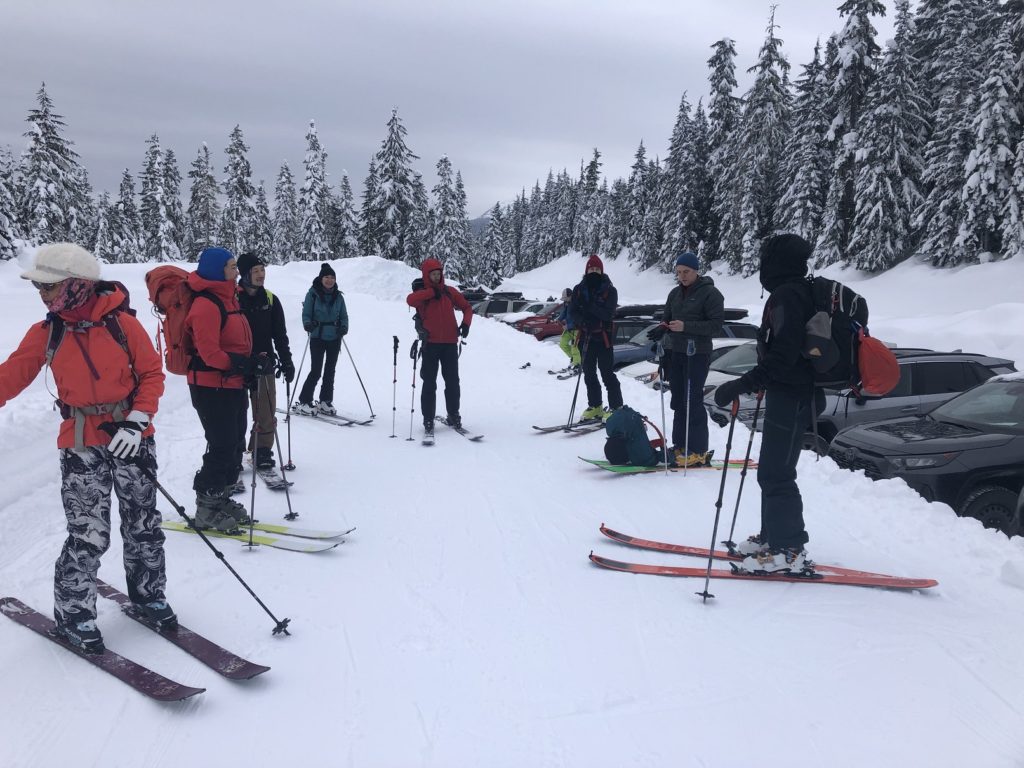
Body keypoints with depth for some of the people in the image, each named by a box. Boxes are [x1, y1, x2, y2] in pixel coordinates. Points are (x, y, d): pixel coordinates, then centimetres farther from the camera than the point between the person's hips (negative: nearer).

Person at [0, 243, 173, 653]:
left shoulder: (122, 323, -9)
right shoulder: (45, 334, 0)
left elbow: (152, 374, -3)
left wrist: (136, 423, -12)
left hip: (131, 437, 0)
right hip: (81, 444, 1)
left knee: (143, 524, 10)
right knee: (89, 534, -3)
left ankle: (147, 593, 31)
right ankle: (72, 612, 18)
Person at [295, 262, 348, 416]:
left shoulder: (338, 296, 7)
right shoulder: (312, 294, -3)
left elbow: (344, 316, 11)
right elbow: (306, 314, -3)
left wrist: (344, 327, -9)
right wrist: (308, 324, -23)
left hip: (334, 338, 4)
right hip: (317, 338, -4)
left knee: (330, 371, 9)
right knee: (316, 371, -7)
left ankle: (326, 401, 20)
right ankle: (303, 402, 5)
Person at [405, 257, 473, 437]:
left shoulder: (450, 292, 10)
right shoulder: (422, 294, 2)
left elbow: (466, 307, 15)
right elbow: (410, 300, -21)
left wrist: (465, 323, -3)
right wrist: (432, 292, -18)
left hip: (450, 343, 2)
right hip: (430, 343, -2)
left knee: (452, 382, 6)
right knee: (429, 383, 1)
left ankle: (454, 415, 20)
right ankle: (428, 419, 7)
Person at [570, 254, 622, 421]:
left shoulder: (609, 290, -3)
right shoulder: (579, 289, 7)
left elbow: (608, 313, -14)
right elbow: (572, 312, 2)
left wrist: (589, 306, -23)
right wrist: (582, 321, -17)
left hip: (604, 336, -4)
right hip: (586, 336, 4)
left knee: (607, 372, -7)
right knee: (589, 373, 10)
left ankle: (616, 407, 1)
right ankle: (595, 406, 22)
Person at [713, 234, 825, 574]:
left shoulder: (786, 295, -18)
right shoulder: (800, 291, 14)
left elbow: (783, 357, -25)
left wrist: (742, 385, -26)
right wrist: (759, 381, 27)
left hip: (791, 398, -11)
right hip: (795, 394, 11)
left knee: (776, 474, -5)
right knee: (772, 470, 17)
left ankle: (789, 550, 4)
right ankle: (773, 536, 27)